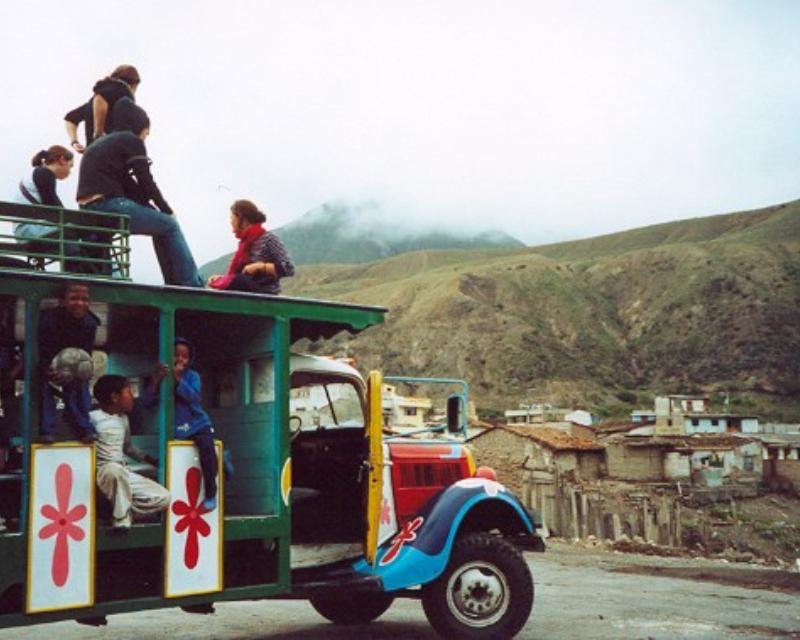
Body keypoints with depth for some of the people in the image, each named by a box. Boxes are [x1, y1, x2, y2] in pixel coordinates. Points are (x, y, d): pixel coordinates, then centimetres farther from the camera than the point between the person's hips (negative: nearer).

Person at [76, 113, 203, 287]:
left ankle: (175, 283, 18)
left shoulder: (103, 143, 28)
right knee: (170, 226, 0)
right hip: (110, 205, -9)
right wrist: (167, 211, 10)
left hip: (89, 210, 9)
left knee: (161, 227, 20)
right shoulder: (132, 141, 1)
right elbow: (146, 183, -3)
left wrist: (153, 208, 15)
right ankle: (193, 286, -1)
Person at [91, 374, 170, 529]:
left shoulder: (123, 418, 14)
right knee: (115, 469, -43)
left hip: (124, 475, 7)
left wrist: (153, 460, 25)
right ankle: (121, 521, -25)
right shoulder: (92, 418, -10)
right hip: (101, 474, -7)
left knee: (163, 497, -8)